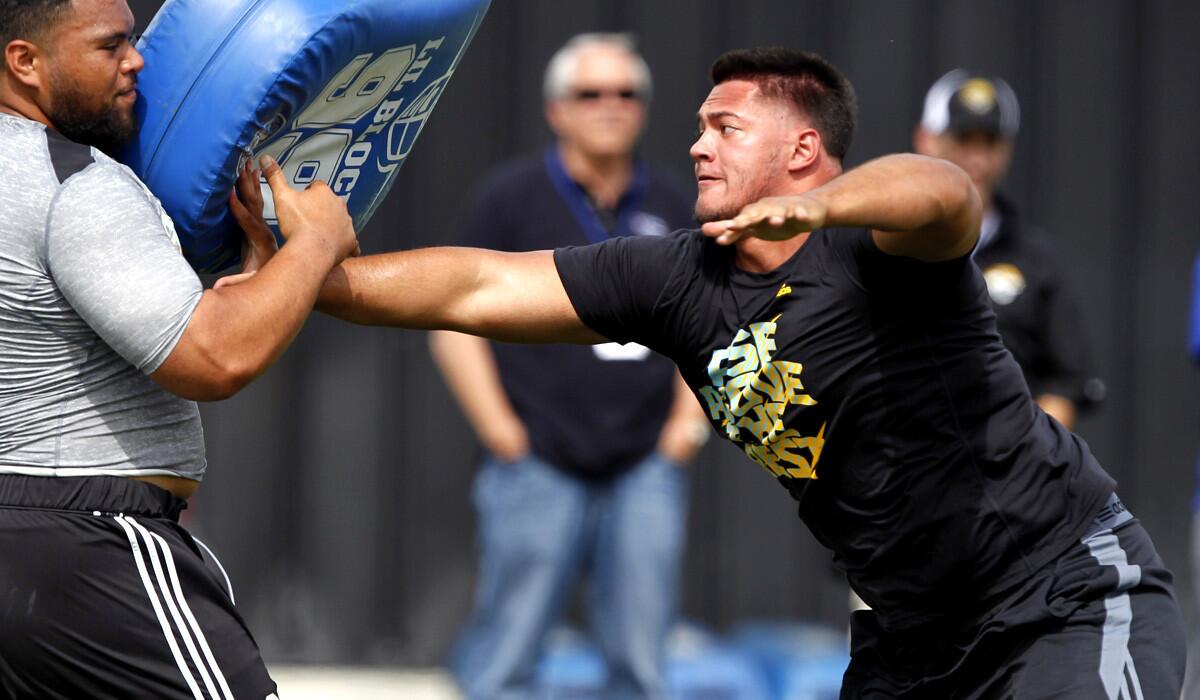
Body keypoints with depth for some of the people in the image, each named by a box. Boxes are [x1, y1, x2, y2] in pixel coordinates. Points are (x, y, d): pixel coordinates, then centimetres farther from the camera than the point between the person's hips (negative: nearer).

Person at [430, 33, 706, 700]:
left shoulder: (670, 207, 12)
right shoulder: (514, 195, 0)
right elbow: (454, 323, 0)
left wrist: (690, 417, 8)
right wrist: (500, 431, -7)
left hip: (646, 467, 4)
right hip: (540, 466, -4)